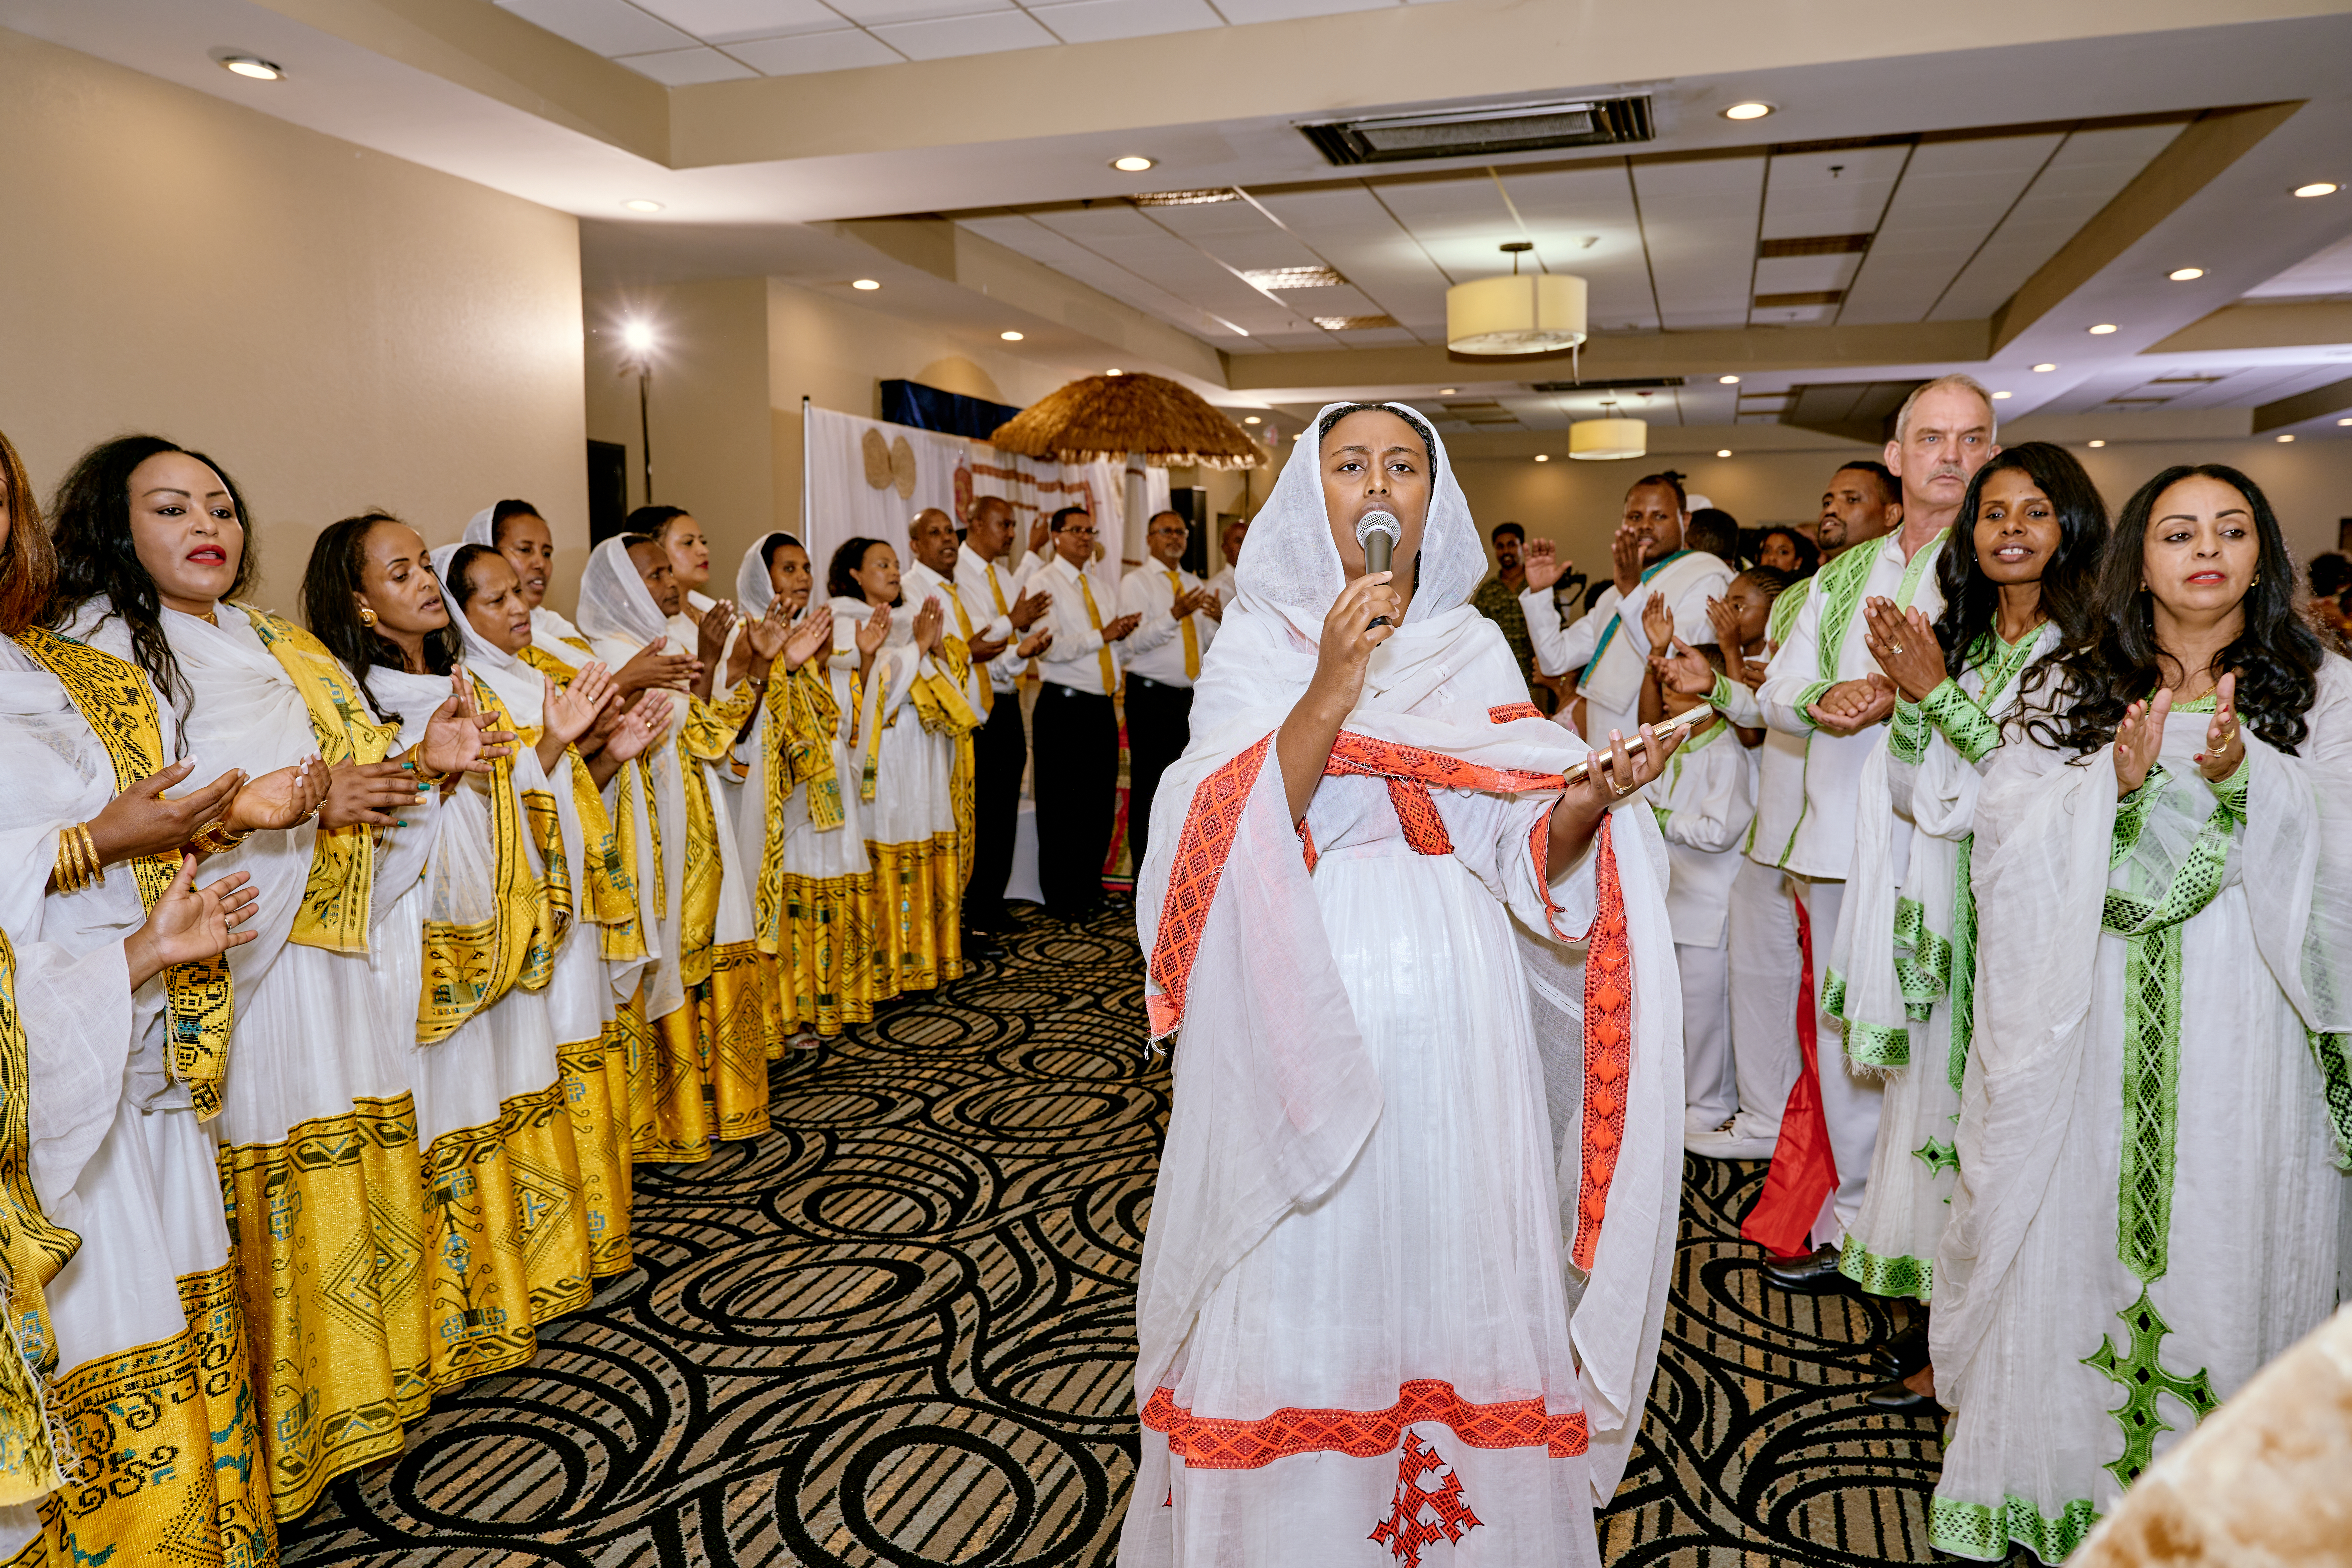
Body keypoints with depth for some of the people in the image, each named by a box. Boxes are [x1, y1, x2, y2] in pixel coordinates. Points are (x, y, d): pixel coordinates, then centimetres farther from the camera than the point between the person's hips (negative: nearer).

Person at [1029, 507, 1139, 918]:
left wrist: (1125, 629, -3)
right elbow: (1050, 647, -16)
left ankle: (1091, 887, 23)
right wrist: (1102, 636, -17)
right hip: (1064, 706, -7)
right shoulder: (1044, 583, -4)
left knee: (1101, 802, 11)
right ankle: (1062, 899, 9)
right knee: (1062, 806, 0)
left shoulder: (1100, 584, 18)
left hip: (1102, 705, 7)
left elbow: (1116, 644, 19)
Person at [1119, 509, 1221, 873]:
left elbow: (1211, 644, 12)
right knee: (1148, 788, -5)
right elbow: (1136, 641, -14)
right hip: (1151, 696, -6)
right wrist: (1175, 615, -28)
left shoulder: (1195, 585, 17)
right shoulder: (1137, 582, -1)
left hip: (1191, 696, 6)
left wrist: (1219, 619, -10)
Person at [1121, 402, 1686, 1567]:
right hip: (1304, 1010, -2)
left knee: (1448, 1262, 7)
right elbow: (1229, 846, -13)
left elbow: (1524, 859, 5)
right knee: (1298, 1289, 2)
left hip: (1452, 1014, 3)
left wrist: (1585, 804, -16)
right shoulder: (1257, 643, 1)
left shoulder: (1476, 651, 9)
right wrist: (1329, 691, -23)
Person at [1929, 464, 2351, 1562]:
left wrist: (2248, 776, -21)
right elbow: (2004, 824, -3)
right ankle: (2052, 1476, 18)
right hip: (2096, 1009, 1)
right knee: (2073, 1222, 5)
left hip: (2245, 1009, 0)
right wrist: (2114, 782, -18)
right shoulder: (2076, 688, 8)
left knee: (2228, 1227, 4)